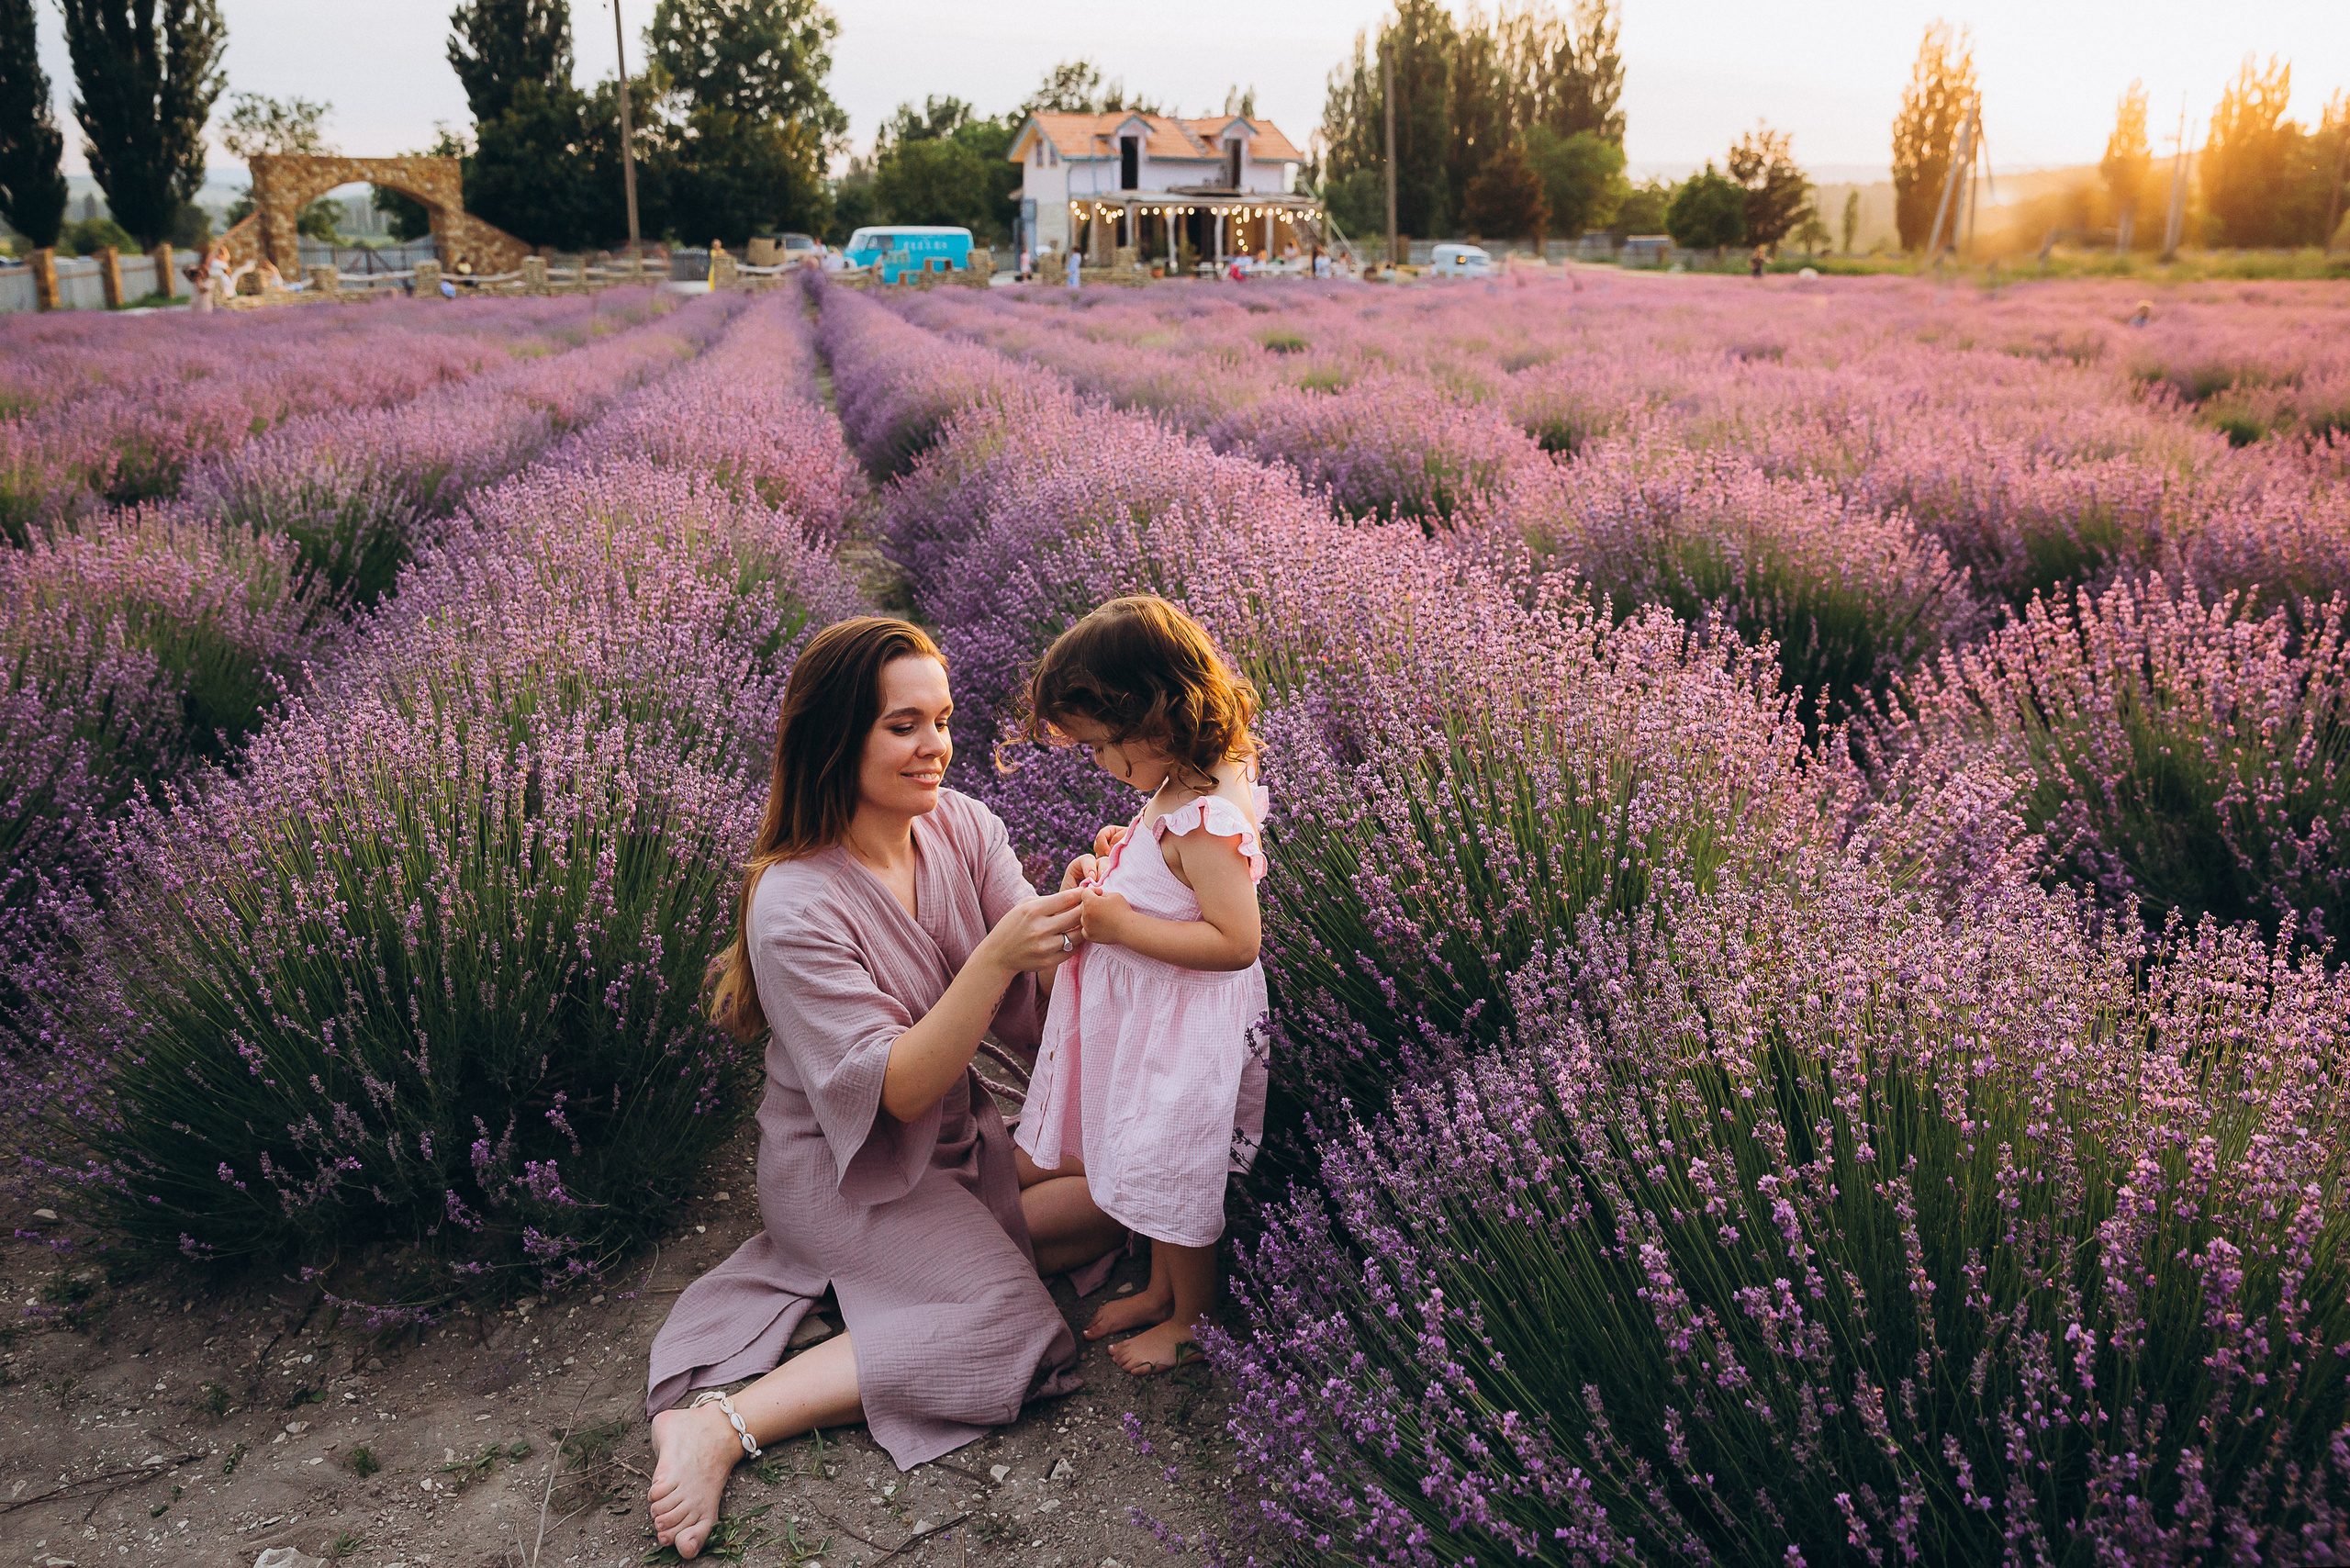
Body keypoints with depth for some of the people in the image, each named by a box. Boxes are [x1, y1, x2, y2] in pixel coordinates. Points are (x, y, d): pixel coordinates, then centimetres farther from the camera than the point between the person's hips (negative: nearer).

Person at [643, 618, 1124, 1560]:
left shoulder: (960, 827, -8)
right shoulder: (793, 903, -26)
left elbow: (1031, 1014, -9)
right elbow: (894, 1089, -27)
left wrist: (1068, 921, -32)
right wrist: (997, 954, -40)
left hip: (959, 1131, 7)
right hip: (846, 1169, -7)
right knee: (1012, 1332, -21)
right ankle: (720, 1426, -17)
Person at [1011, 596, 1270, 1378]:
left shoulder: (1204, 819, -30)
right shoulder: (1187, 787, -1)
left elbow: (1237, 940, -31)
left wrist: (1122, 926, -28)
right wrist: (1129, 858, 1)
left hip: (1182, 1029, -9)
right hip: (1148, 1019, 9)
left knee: (1173, 1175, 10)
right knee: (1152, 1163, 24)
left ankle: (1194, 1319, 32)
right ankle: (1163, 1291, 45)